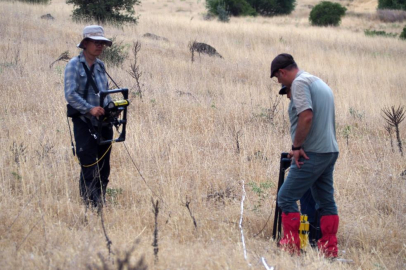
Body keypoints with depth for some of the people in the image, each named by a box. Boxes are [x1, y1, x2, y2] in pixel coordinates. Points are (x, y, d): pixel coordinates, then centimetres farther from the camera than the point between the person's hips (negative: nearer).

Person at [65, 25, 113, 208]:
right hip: (84, 123, -7)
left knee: (104, 168, 10)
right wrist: (90, 109, -27)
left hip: (104, 123, 7)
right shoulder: (74, 65, -8)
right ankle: (89, 205, -4)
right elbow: (70, 94, -17)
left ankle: (101, 204, 20)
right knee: (89, 168, -9)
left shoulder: (100, 65, 13)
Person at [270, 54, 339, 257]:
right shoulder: (320, 83, 20)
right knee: (326, 201, 11)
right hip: (331, 151, 10)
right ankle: (329, 249, 11)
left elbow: (306, 116, -23)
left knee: (286, 197, -5)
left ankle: (291, 246, -6)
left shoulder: (299, 83, -9)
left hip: (312, 154, -10)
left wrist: (297, 146, -16)